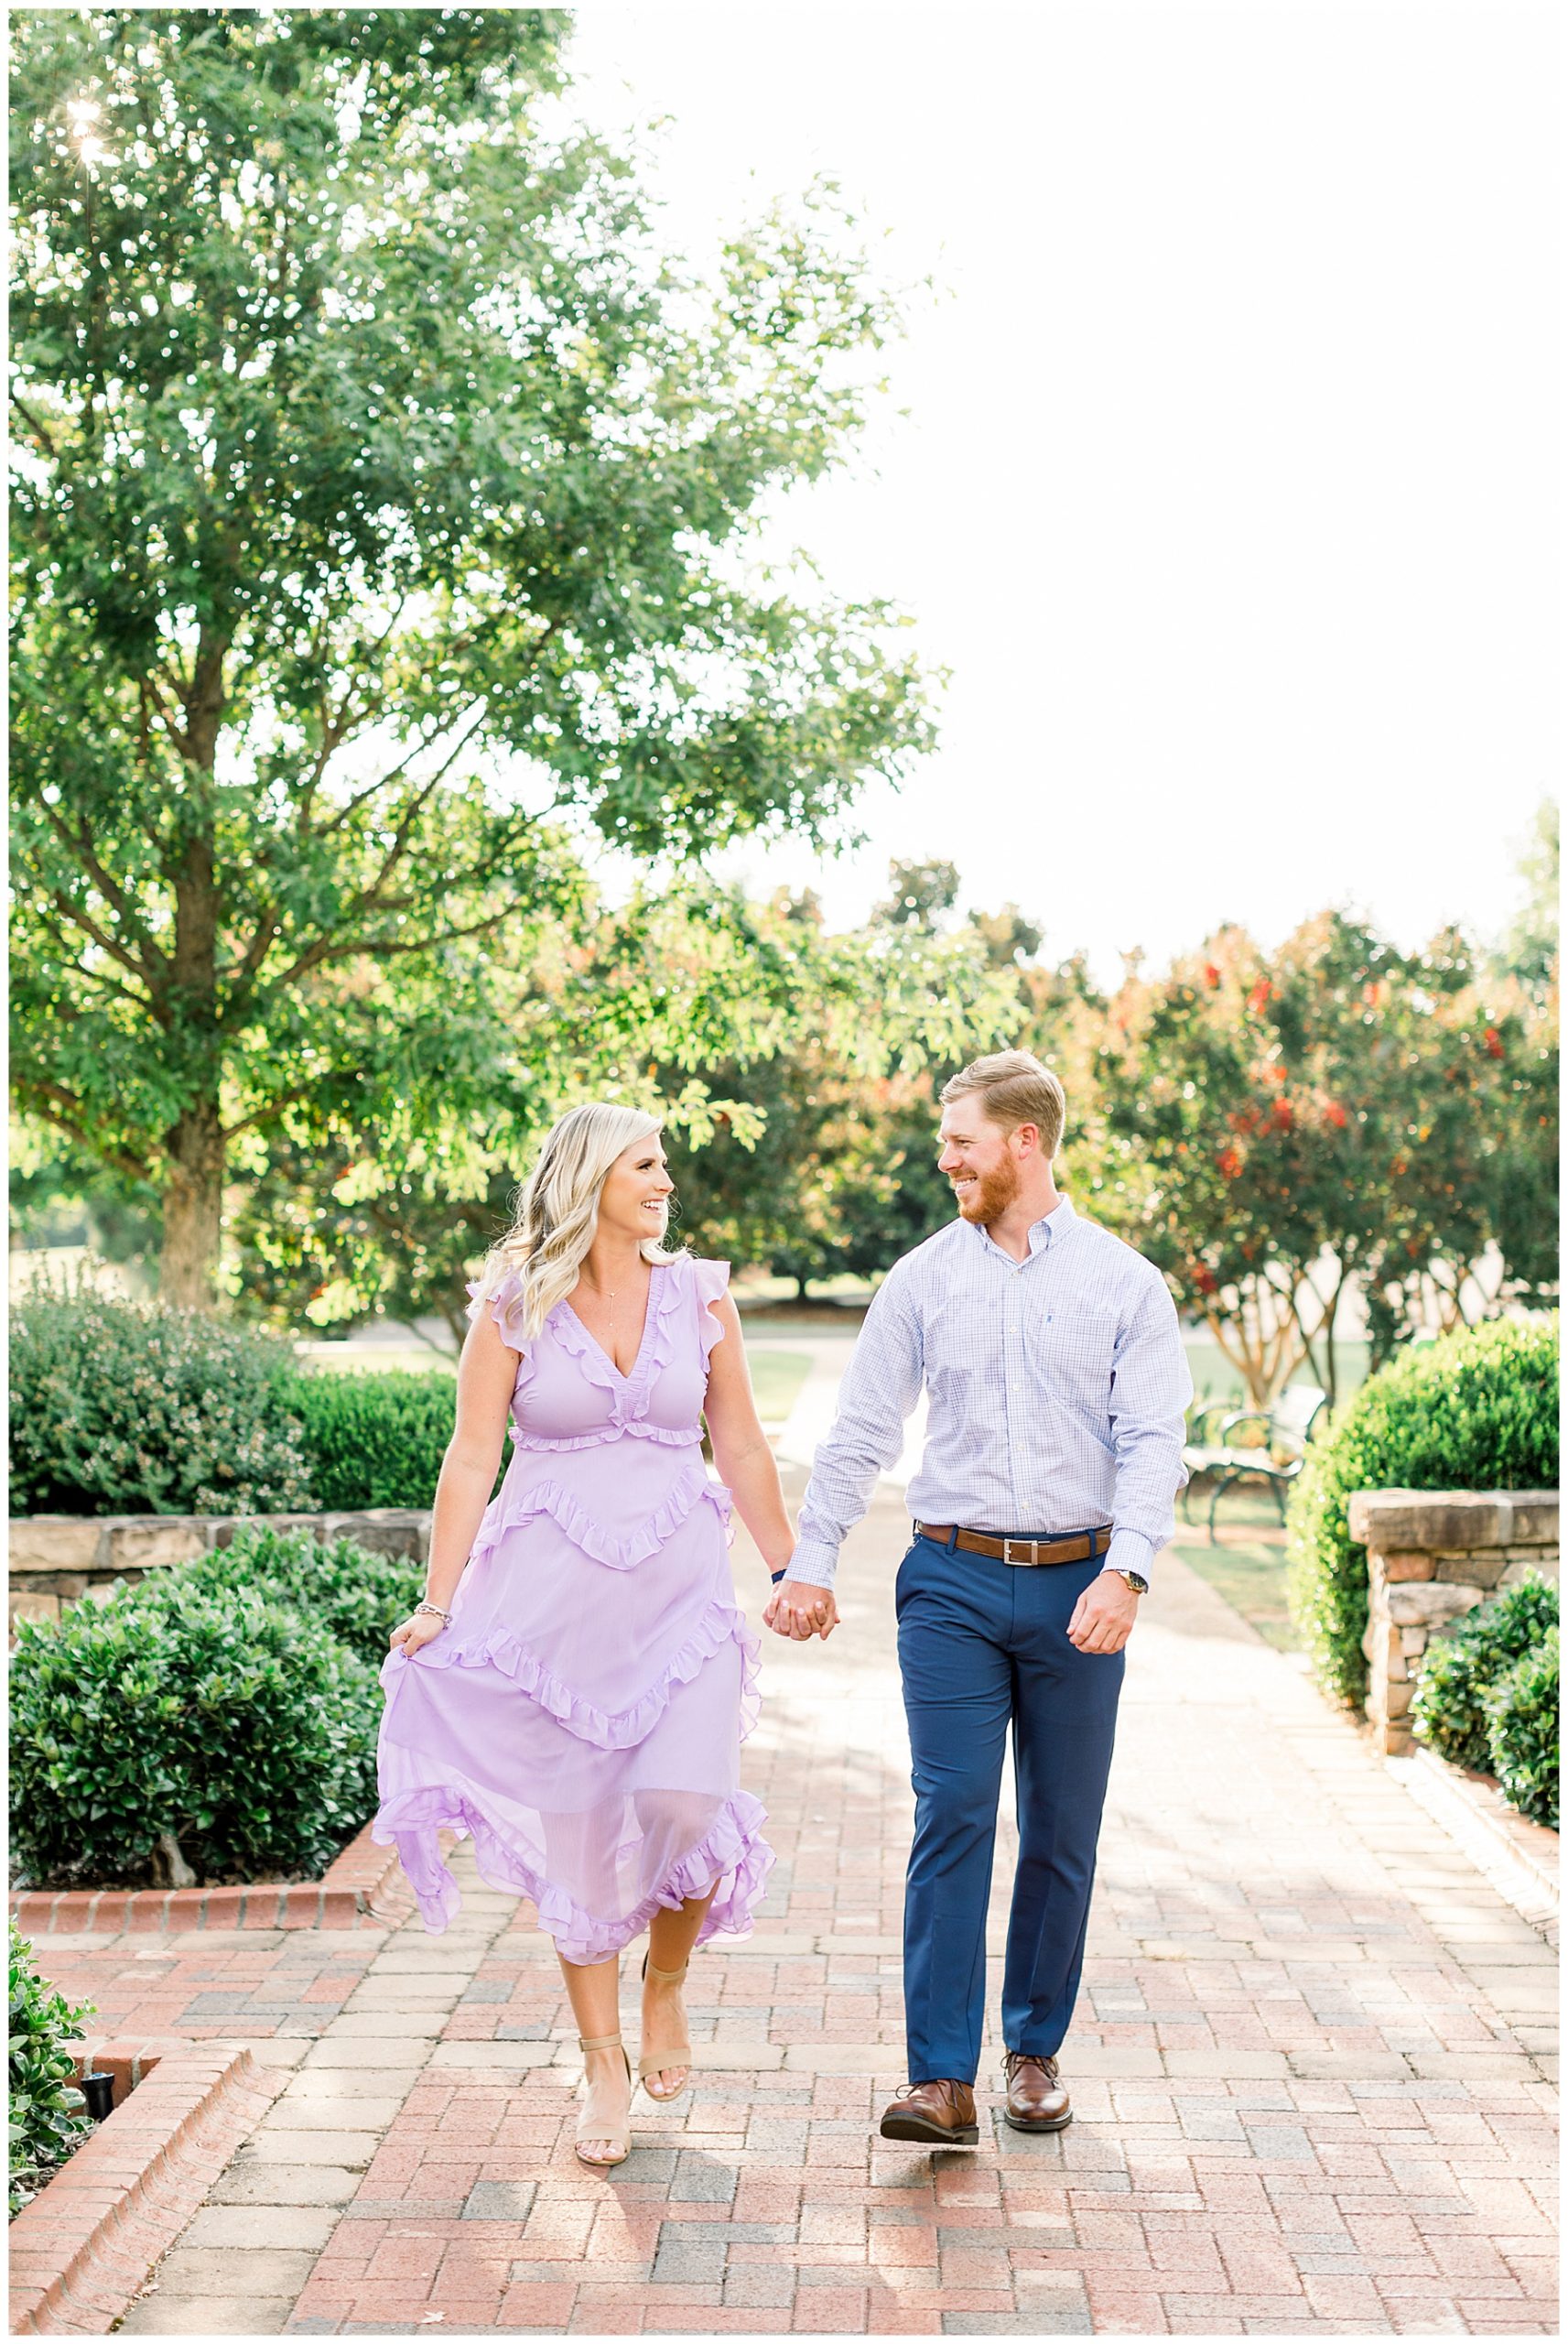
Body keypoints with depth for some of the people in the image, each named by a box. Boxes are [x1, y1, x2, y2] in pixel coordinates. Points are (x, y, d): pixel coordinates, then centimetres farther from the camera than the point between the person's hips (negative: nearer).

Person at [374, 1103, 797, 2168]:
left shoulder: (699, 1296, 5)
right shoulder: (513, 1308, 0)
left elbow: (743, 1452, 11)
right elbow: (472, 1461, -2)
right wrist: (438, 1606, -6)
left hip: (679, 1590, 1)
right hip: (551, 1593, -1)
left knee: (688, 1802, -14)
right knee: (577, 1831, 4)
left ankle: (667, 1986, 17)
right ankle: (604, 2064, 20)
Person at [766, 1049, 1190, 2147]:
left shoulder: (1125, 1281, 2)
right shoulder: (924, 1278, 6)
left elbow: (1153, 1439, -6)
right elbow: (860, 1433, 7)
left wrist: (1125, 1572, -19)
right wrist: (810, 1563, 1)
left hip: (1076, 1586, 0)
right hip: (952, 1582, 0)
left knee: (1063, 1835, 8)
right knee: (952, 1817, -8)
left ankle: (1036, 2051, 24)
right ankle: (943, 2078, -6)